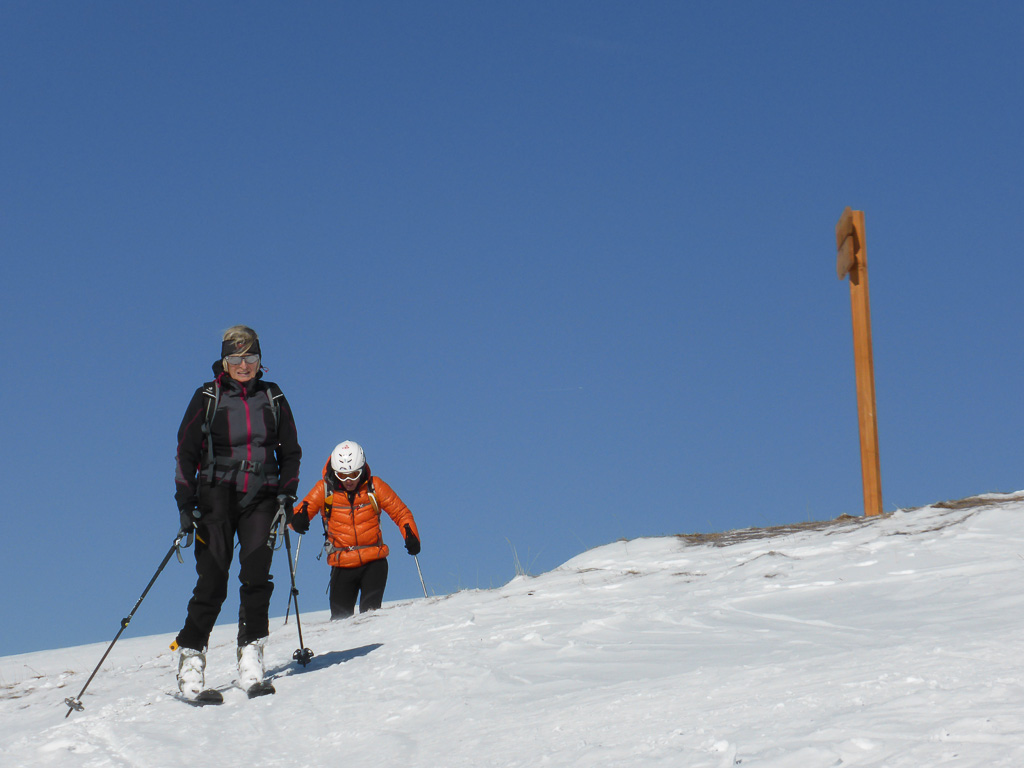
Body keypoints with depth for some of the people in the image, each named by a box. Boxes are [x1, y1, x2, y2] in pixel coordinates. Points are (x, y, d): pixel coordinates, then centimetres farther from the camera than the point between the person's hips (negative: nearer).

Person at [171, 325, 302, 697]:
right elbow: (186, 452, 4)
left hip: (261, 497, 2)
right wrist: (185, 503, -3)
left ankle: (251, 652, -6)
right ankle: (191, 653, 0)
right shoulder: (207, 398, 3)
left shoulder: (273, 399, 10)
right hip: (217, 495, -2)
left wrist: (287, 493, 6)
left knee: (256, 575, -13)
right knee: (212, 580, -9)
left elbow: (290, 451, 18)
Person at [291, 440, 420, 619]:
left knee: (371, 610, -15)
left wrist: (411, 536, -11)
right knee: (340, 617, -1)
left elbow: (400, 512, 6)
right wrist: (298, 519, -23)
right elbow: (297, 514, 1)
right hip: (342, 565, 1)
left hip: (374, 563, -1)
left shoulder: (374, 487, -1)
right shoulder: (324, 489, -1)